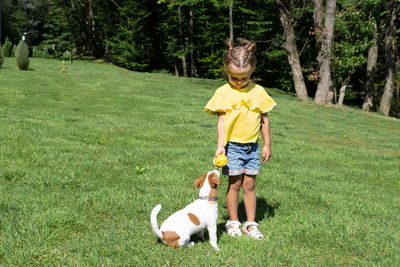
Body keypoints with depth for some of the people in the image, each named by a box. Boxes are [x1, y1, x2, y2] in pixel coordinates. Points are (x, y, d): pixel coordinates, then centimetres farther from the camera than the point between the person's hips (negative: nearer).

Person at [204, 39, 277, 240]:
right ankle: (233, 222, 18)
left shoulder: (258, 91, 3)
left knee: (249, 184, 7)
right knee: (235, 184, 3)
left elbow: (264, 119, 9)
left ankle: (251, 223, 18)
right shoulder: (223, 92, -5)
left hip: (252, 146, 2)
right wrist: (220, 146, -15)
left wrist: (267, 144, 10)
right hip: (233, 145, -2)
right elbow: (221, 120, -7)